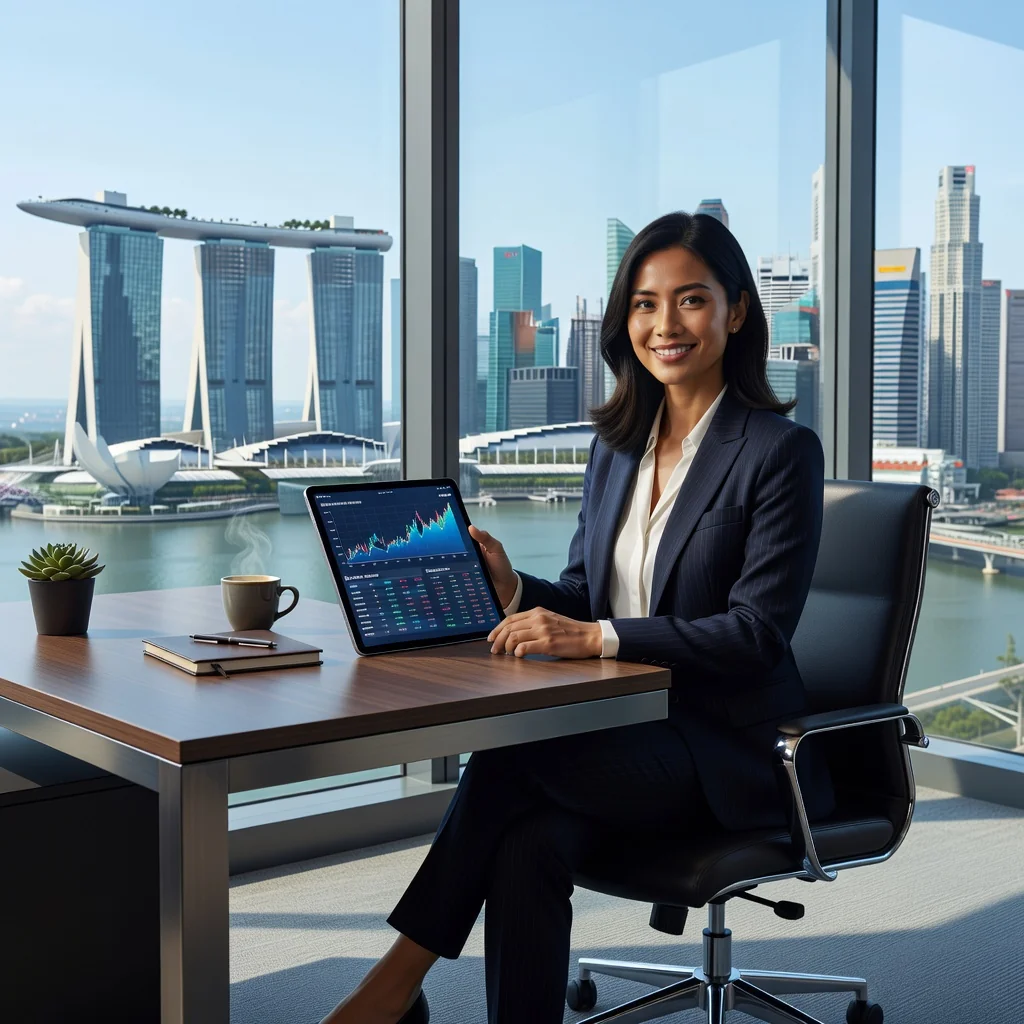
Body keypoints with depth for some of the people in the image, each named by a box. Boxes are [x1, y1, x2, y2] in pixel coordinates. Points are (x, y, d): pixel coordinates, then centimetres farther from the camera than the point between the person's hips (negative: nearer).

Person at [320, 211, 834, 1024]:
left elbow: (756, 632, -15)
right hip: (626, 727, 5)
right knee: (528, 845, -28)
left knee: (507, 752, -28)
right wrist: (514, 590, -9)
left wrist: (596, 637, -26)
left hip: (730, 749, -5)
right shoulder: (616, 444, 12)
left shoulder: (782, 452, -8)